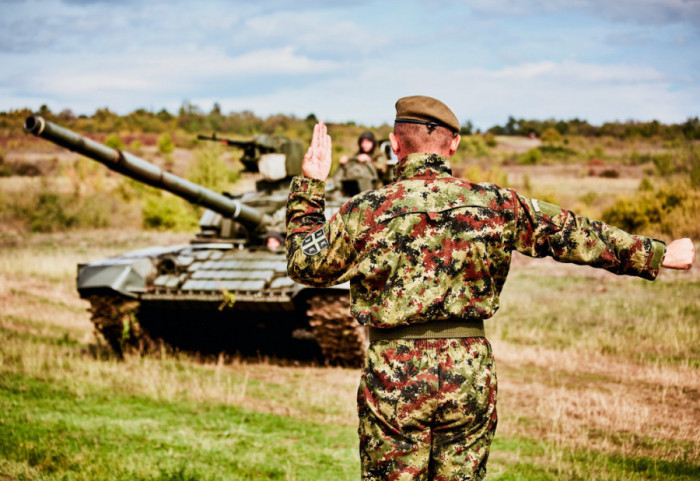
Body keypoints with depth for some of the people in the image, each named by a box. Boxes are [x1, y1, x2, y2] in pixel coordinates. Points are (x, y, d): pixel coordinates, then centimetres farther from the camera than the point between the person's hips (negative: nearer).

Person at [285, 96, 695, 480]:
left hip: (395, 374, -2)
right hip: (470, 371, 2)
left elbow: (305, 265, 7)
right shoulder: (496, 205, 0)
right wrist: (658, 254, 18)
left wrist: (309, 187, 15)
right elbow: (574, 234, 8)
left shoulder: (366, 211, -5)